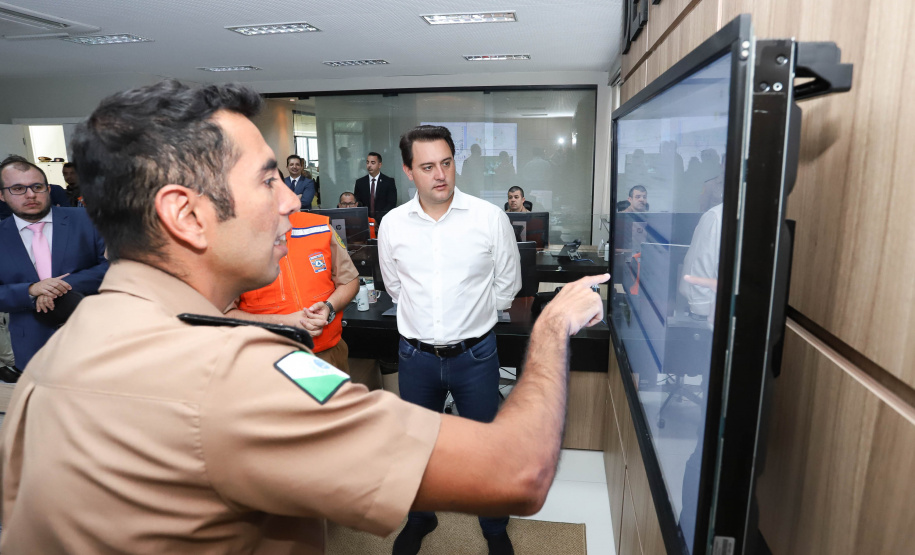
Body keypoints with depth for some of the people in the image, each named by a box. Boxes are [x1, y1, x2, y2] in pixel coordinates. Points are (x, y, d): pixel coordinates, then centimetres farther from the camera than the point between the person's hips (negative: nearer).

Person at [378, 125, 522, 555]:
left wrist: (470, 318, 8)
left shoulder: (491, 218, -10)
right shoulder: (393, 224, -5)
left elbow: (507, 283, 2)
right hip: (416, 354, 2)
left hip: (475, 354, -2)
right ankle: (420, 518, 48)